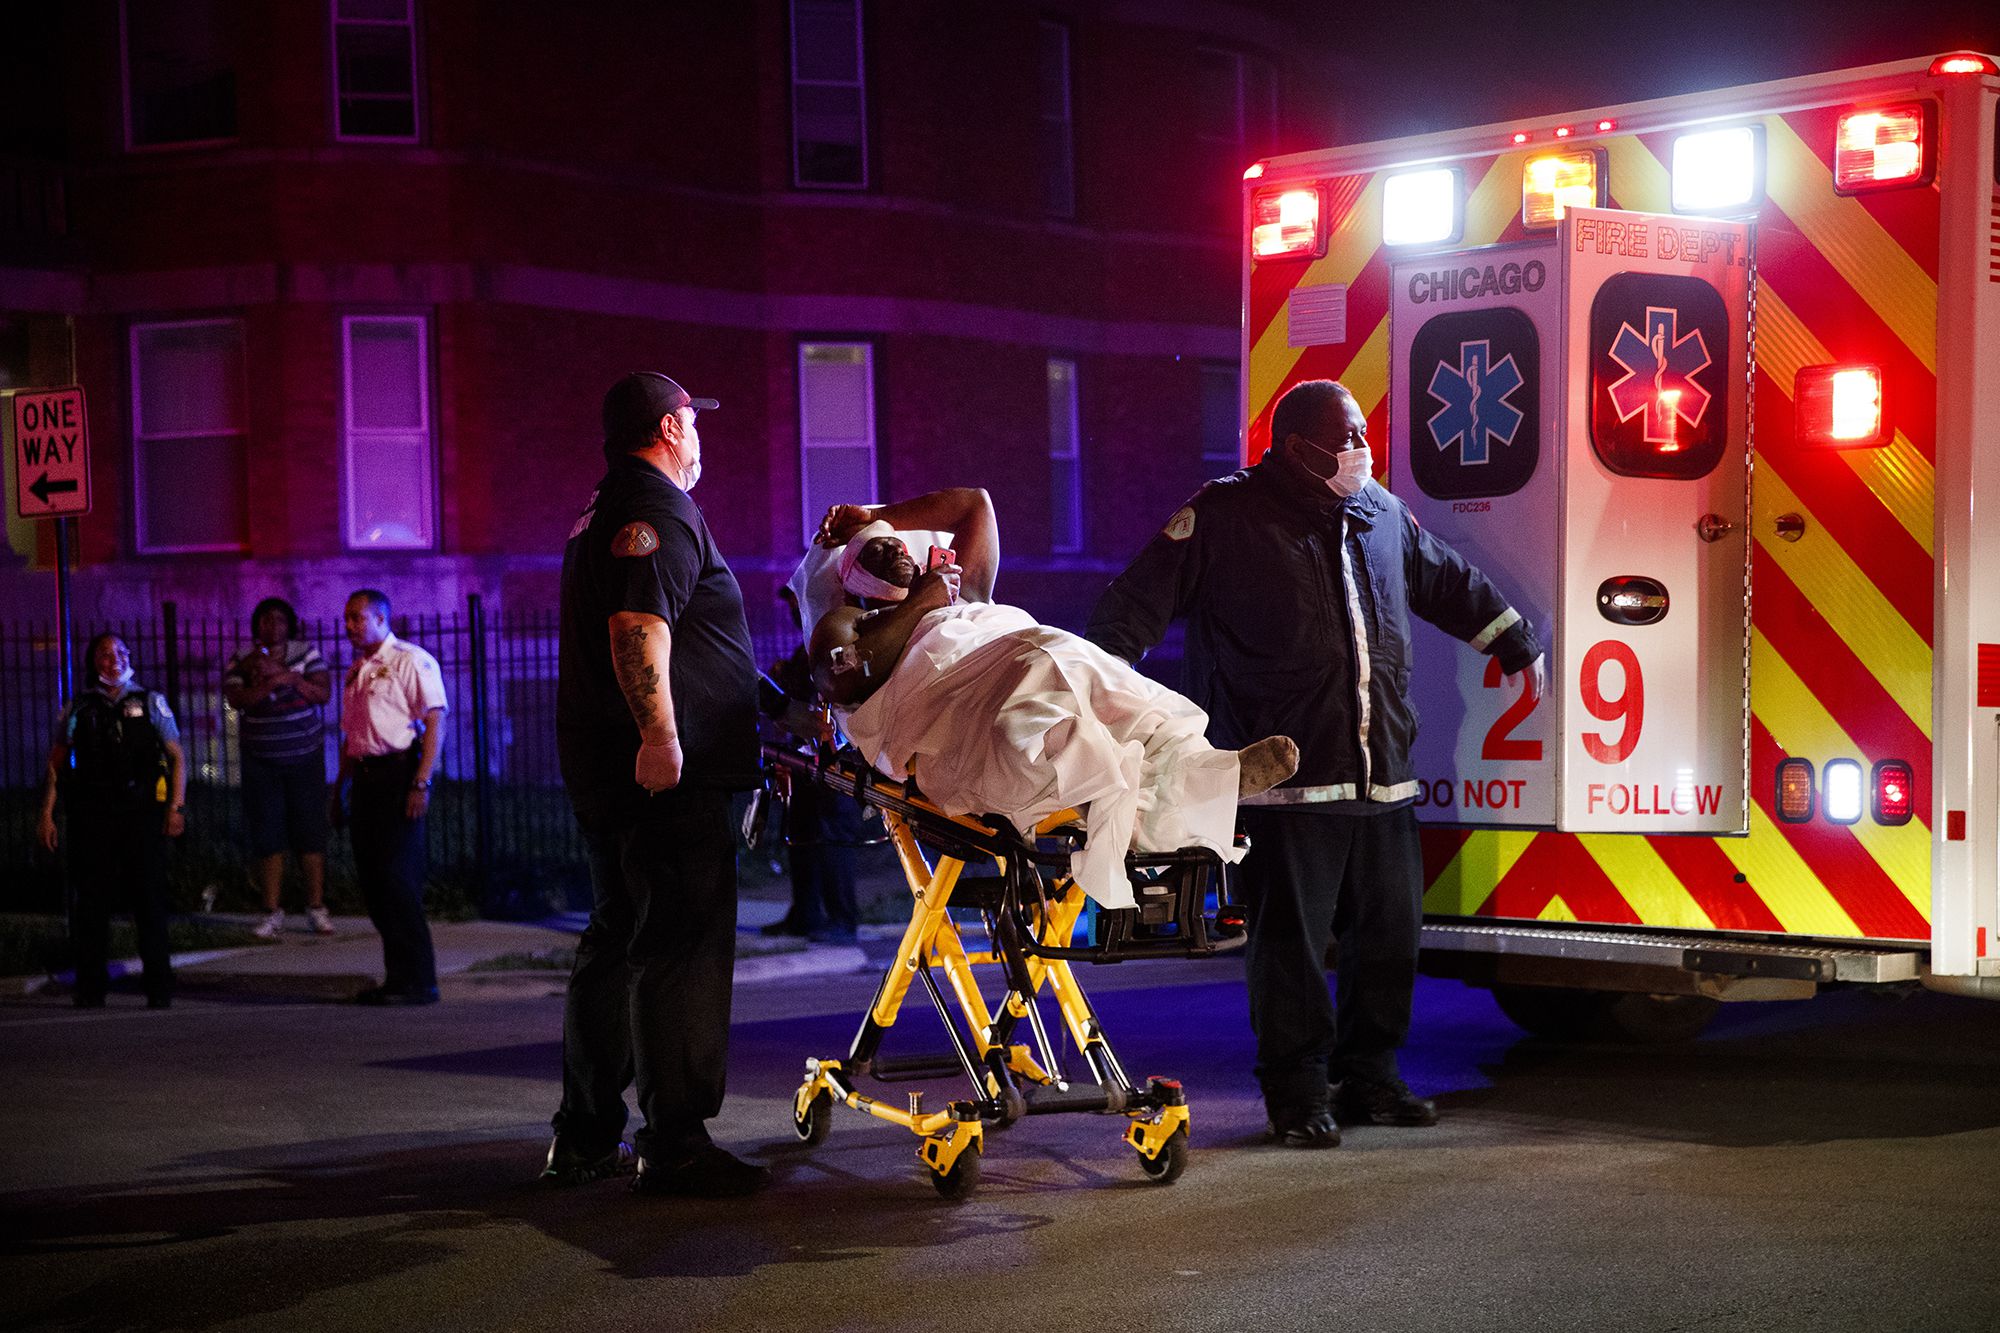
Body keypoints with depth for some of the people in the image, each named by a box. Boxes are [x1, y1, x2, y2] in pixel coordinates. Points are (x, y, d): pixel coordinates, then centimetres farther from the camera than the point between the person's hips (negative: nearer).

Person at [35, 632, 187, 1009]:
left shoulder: (151, 702, 9)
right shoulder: (77, 709, 11)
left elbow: (177, 756, 8)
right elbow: (55, 764, 11)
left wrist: (176, 807, -3)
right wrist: (46, 815, 3)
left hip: (142, 812, -1)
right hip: (91, 816, 1)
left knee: (149, 899, -3)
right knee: (90, 901, 2)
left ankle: (159, 988, 3)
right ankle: (91, 988, 10)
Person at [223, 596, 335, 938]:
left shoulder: (306, 653, 2)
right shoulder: (242, 660, 2)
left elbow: (324, 693, -8)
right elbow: (235, 699, -13)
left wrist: (290, 677, -20)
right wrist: (271, 683, -26)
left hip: (305, 756, 0)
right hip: (260, 761, 0)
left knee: (311, 832, -2)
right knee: (267, 836, -2)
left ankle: (316, 908, 5)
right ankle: (272, 912, 4)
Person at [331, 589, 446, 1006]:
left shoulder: (411, 662, -7)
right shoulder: (356, 671, 20)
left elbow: (435, 723, -13)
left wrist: (421, 783, -20)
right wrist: (340, 788, 21)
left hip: (399, 773, -9)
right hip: (365, 778, 9)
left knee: (397, 879, -11)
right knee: (373, 881, 8)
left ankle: (418, 981, -6)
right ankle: (397, 977, 15)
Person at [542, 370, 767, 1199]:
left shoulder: (604, 514, 21)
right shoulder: (659, 511, -11)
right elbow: (637, 628, -25)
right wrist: (660, 736, -29)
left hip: (604, 768, 11)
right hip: (666, 776, -10)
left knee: (618, 939, 16)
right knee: (682, 950, -7)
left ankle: (584, 1137, 23)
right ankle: (674, 1145, -5)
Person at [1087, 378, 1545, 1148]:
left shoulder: (1383, 515, 15)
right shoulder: (1225, 518, -3)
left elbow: (1449, 584, 31)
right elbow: (1140, 601, -6)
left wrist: (1515, 644, 36)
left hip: (1382, 778, 6)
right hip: (1287, 782, -6)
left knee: (1389, 932, 10)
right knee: (1292, 941, -3)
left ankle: (1368, 1080, 23)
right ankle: (1298, 1096, 9)